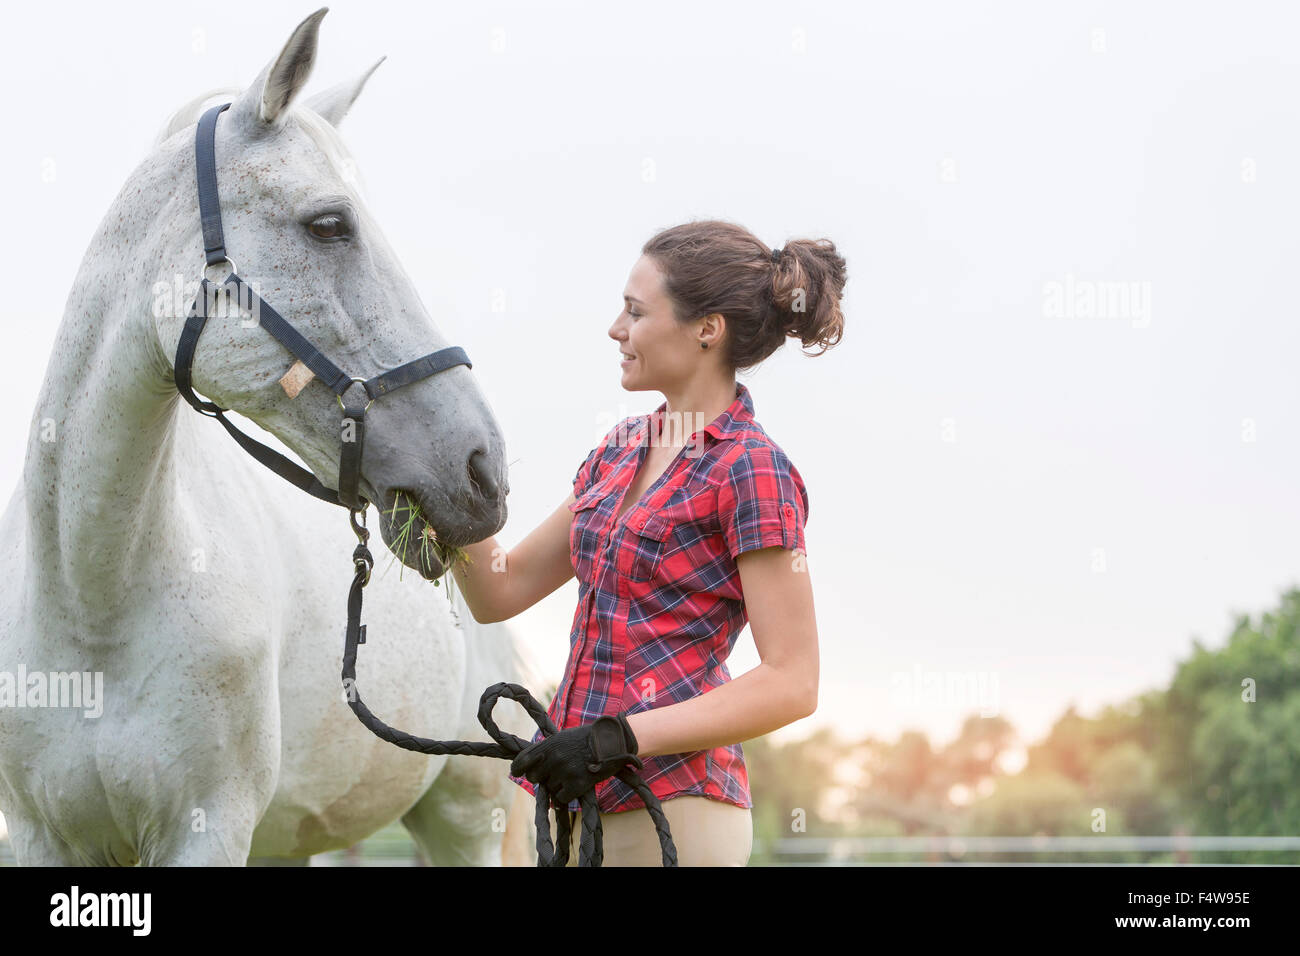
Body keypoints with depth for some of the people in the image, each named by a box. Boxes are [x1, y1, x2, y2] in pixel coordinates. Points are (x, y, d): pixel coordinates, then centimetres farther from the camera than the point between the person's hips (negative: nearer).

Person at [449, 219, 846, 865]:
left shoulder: (749, 468, -11)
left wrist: (618, 738, -20)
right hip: (580, 800, 7)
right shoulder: (623, 446, 13)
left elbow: (792, 683, -16)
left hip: (668, 810, -7)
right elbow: (499, 594, 15)